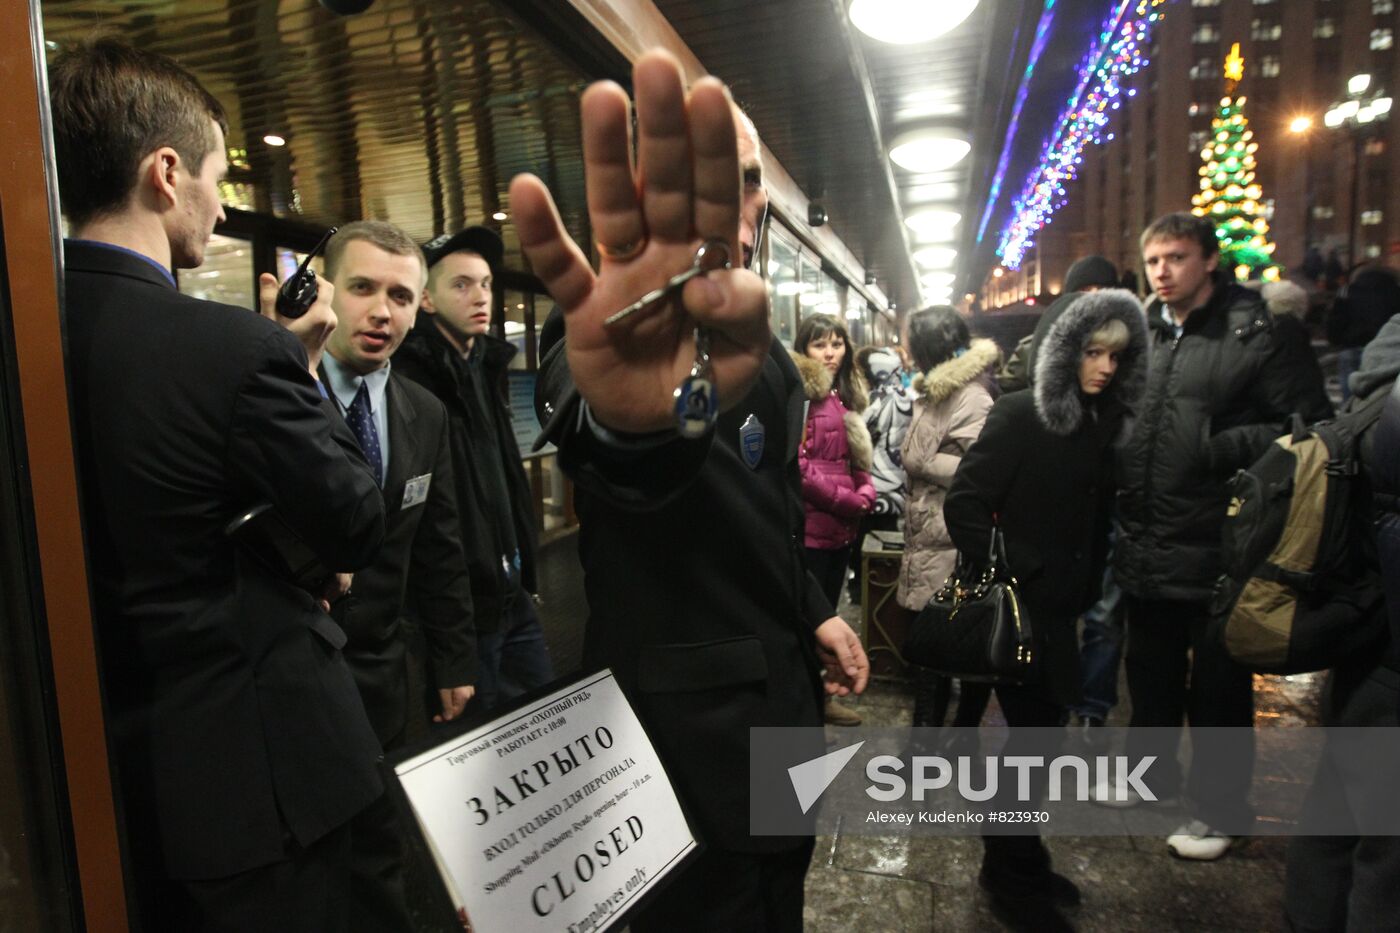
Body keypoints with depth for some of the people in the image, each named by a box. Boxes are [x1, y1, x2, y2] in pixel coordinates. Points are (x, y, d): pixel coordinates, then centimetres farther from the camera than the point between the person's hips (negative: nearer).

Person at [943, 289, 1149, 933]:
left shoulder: (1102, 425, 8)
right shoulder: (1019, 415, -12)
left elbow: (1096, 523, 12)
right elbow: (964, 504, -17)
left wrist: (1085, 595, 6)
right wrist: (1001, 580, -16)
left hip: (1061, 612, 7)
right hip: (1019, 610, -7)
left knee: (1037, 734, 17)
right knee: (1035, 738, 0)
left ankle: (1016, 862, 35)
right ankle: (1012, 879, 20)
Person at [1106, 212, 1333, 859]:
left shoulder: (1253, 336, -9)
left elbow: (1313, 426, -11)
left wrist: (1225, 447, -20)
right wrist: (1122, 498, 4)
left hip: (1216, 549, -5)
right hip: (1145, 546, 6)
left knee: (1217, 686, 10)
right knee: (1150, 671, 21)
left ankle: (1218, 808, 29)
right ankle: (1151, 770, 42)